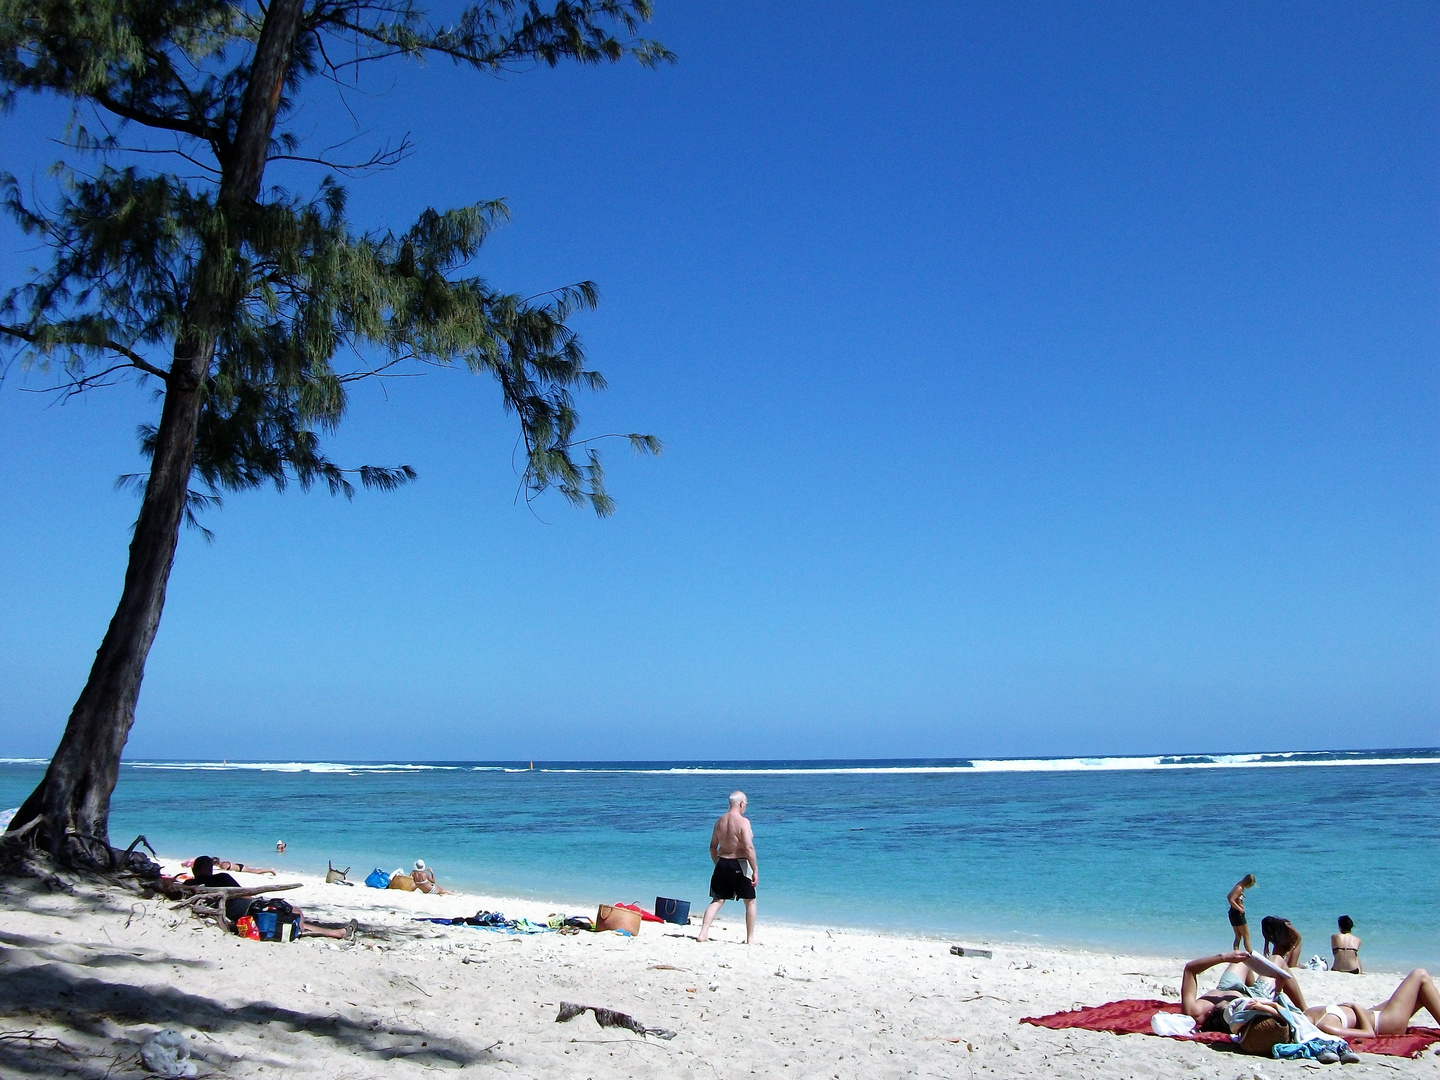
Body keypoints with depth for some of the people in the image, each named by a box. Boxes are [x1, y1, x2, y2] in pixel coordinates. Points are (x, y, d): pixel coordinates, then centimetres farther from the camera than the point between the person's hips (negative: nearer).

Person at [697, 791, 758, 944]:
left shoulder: (720, 821, 7)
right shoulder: (743, 822, -14)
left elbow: (713, 846, 14)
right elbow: (749, 848, -21)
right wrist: (755, 871, -16)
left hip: (722, 863, 6)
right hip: (739, 865, -6)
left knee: (717, 900, 12)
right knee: (750, 902, 10)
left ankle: (703, 933, 4)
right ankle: (750, 938, 14)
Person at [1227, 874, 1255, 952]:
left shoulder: (1240, 887, 11)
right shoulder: (1240, 888, -17)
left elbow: (1228, 897, 20)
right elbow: (1231, 900, -26)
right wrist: (1240, 909, -18)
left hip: (1233, 913, 9)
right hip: (1237, 913, -9)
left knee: (1238, 937, 11)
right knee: (1246, 936, -1)